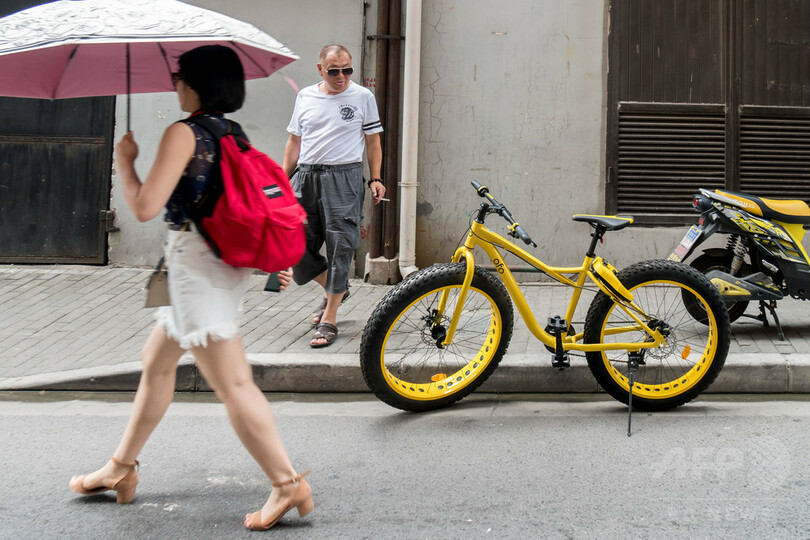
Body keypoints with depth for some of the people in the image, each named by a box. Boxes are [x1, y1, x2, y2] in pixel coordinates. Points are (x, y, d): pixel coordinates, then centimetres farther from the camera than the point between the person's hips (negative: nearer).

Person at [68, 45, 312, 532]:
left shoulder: (184, 133, -13)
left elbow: (145, 207, -17)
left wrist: (125, 160, -1)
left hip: (195, 259, -10)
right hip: (229, 259, 10)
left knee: (231, 381, -7)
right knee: (158, 359, 20)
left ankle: (288, 484, -5)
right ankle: (122, 469, 32)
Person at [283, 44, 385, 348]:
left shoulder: (363, 97, 5)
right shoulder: (305, 97, 13)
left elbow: (373, 140, 8)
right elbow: (294, 141, 17)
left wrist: (376, 179, 0)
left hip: (344, 177, -3)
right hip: (305, 177, 4)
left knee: (340, 246, -6)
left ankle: (329, 320, 2)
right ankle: (334, 289, 29)